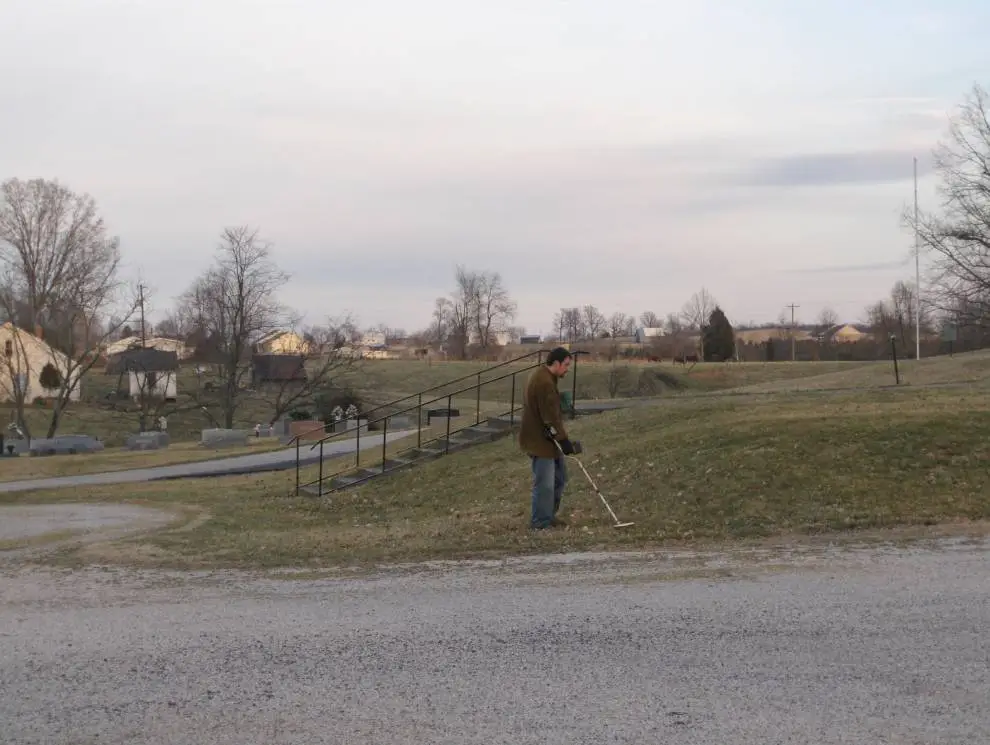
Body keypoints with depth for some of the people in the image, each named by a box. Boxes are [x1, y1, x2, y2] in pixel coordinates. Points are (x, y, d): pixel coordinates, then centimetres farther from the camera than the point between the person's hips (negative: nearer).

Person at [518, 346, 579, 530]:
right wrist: (564, 439, -21)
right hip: (539, 440, -11)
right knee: (545, 484, -5)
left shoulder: (542, 376, 12)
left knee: (559, 477, 18)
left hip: (546, 437, 11)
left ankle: (549, 515, 28)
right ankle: (540, 523, 4)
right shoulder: (544, 382, -22)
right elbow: (551, 417, -24)